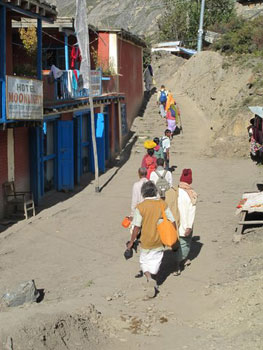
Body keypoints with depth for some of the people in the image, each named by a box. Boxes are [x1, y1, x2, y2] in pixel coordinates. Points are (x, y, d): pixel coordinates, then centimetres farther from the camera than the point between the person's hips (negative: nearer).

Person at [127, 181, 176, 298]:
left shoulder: (140, 207, -15)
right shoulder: (163, 204, -6)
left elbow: (137, 227, -14)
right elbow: (172, 222, -2)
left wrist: (131, 242, -4)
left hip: (146, 241, -2)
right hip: (159, 240, 3)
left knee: (144, 261, 13)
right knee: (155, 261, 18)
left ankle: (149, 279, -10)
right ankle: (153, 284, 28)